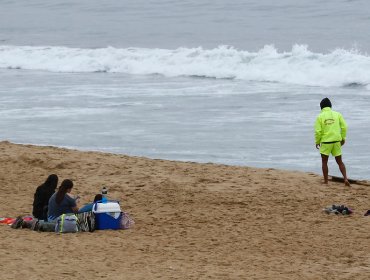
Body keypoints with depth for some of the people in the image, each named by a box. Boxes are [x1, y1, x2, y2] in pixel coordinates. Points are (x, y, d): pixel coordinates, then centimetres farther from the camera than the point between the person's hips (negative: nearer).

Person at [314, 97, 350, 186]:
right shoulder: (337, 114, 2)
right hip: (336, 141, 3)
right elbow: (344, 127, -1)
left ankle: (326, 182, 12)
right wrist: (343, 138, 10)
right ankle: (345, 179, -4)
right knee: (339, 162, 12)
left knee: (324, 162, 12)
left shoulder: (320, 117, -6)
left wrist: (317, 142, 3)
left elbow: (318, 131, -10)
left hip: (325, 142, -3)